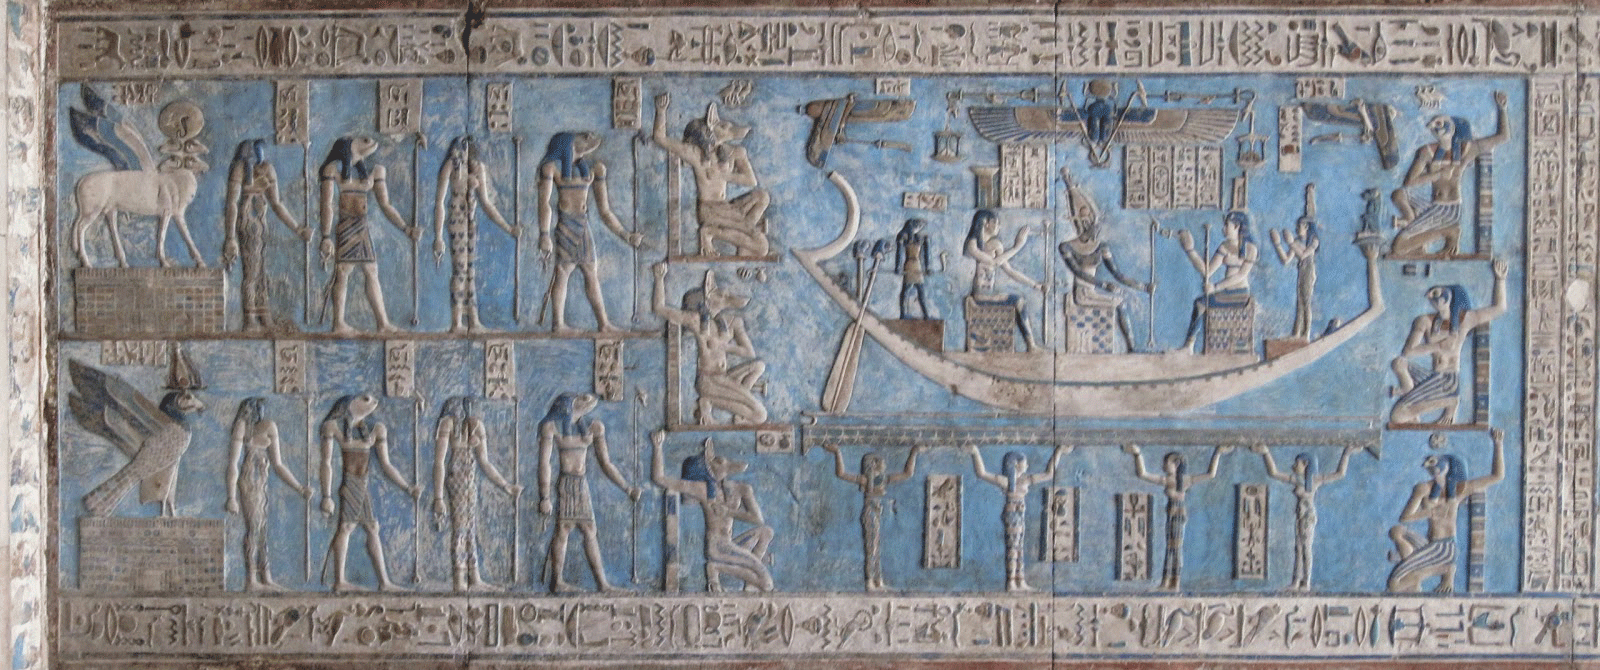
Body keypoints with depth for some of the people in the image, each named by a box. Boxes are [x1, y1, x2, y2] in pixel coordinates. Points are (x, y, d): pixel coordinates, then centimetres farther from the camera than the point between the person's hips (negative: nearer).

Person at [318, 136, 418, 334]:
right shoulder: (333, 168, -5)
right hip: (343, 226, -7)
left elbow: (385, 206, 12)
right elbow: (327, 205, -11)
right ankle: (339, 323, -5)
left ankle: (383, 324, 7)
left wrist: (406, 228, 1)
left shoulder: (372, 172, 12)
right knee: (342, 271, -8)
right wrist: (326, 237, -19)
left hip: (361, 227, 7)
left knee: (372, 273, 5)